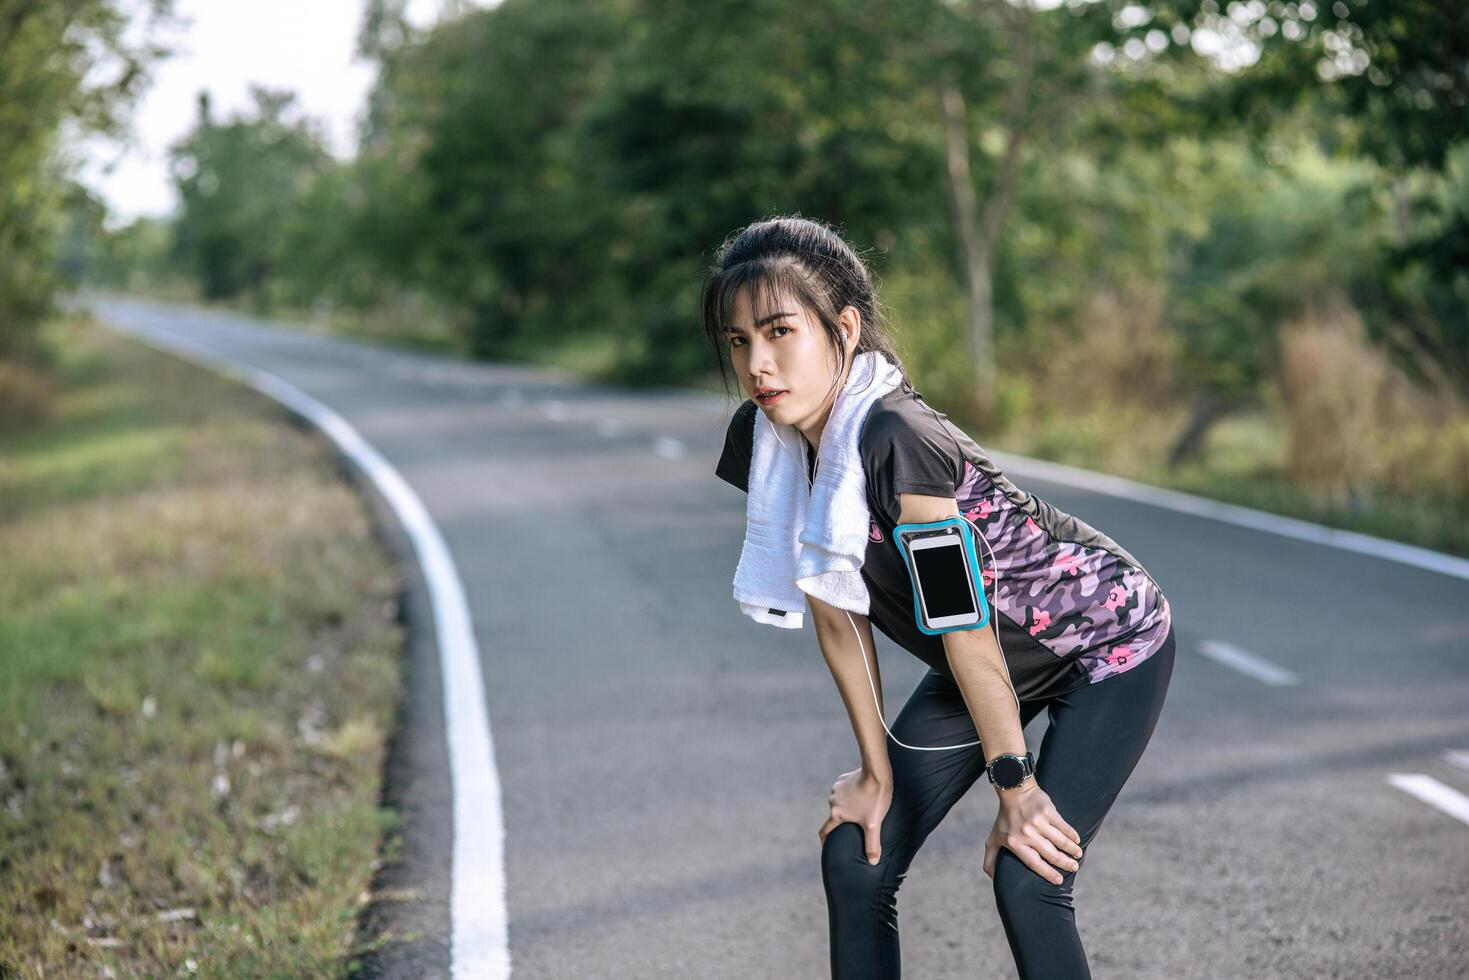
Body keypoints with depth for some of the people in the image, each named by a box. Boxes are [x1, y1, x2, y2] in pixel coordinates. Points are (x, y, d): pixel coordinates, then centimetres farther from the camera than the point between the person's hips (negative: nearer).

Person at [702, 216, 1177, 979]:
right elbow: (834, 611, -4)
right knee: (853, 860, 1)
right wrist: (877, 773, 0)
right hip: (992, 662, 7)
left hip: (1109, 641, -7)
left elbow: (964, 624, -28)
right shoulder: (762, 444, -12)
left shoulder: (894, 438, -35)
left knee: (1027, 877, -19)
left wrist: (1015, 789, -20)